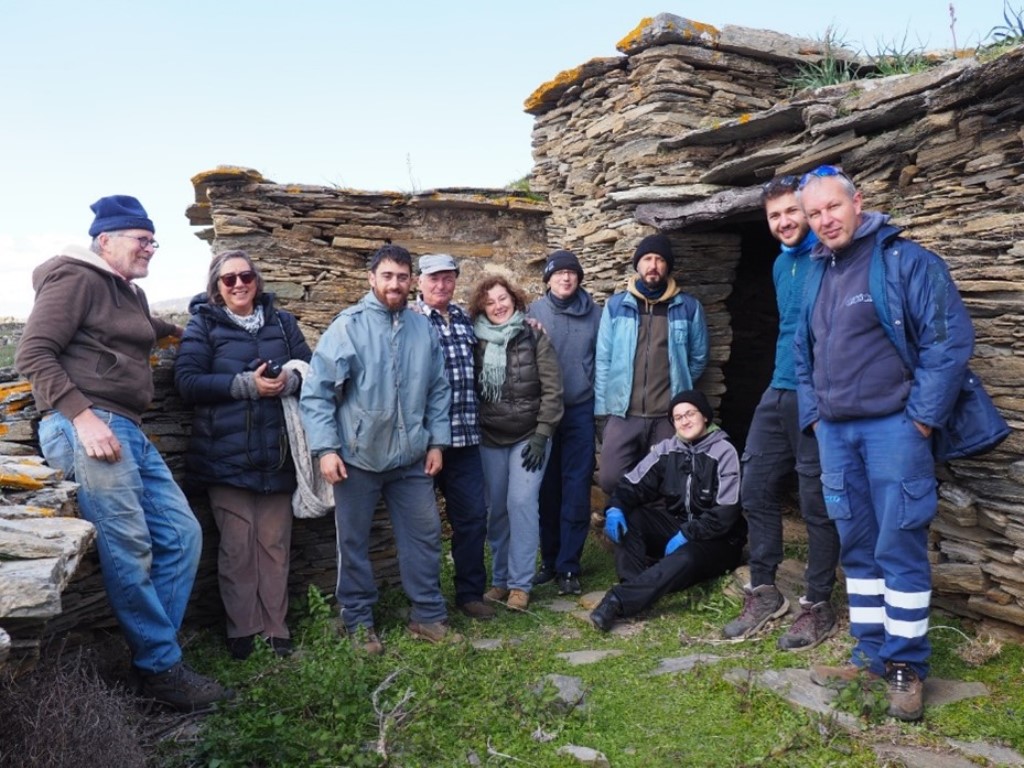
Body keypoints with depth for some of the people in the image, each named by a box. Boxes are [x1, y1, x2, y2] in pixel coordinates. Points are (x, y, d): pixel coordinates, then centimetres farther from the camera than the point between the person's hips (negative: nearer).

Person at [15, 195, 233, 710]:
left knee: (182, 535, 6)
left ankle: (151, 652, 15)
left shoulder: (131, 294, 24)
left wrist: (175, 329, 39)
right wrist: (83, 416, -21)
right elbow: (33, 353, -12)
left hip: (128, 431, 10)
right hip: (84, 427, -10)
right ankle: (161, 668, 1)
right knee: (129, 549, -10)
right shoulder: (76, 278, -3)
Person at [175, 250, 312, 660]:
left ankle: (275, 627, 16)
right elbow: (187, 382, -8)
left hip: (276, 452, 3)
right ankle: (242, 630, 14)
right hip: (226, 454, -2)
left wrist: (289, 380, -14)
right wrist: (246, 384, -18)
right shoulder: (203, 324, 4)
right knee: (237, 545, 1)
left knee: (274, 542, 6)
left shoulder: (281, 322, 12)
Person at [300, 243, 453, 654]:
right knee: (354, 542, 9)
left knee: (425, 534, 10)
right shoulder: (348, 326, -8)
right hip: (358, 456, -3)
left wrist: (437, 441, 5)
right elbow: (315, 392, -10)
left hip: (412, 457, 4)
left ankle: (428, 614, 26)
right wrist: (325, 448, -15)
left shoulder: (424, 329, 4)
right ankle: (359, 621, 26)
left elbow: (439, 390, 10)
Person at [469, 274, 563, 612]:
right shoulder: (477, 341, 2)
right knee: (497, 508, 7)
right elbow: (470, 389, 8)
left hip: (528, 435, -3)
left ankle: (520, 583, 3)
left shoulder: (534, 337, -5)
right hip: (490, 438, 3)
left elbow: (552, 389, -7)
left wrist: (542, 434, -11)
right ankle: (500, 579, 21)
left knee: (521, 503, -9)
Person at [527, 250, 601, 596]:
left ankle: (568, 566, 10)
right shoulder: (534, 312, 3)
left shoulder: (594, 313, 4)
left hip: (581, 411, 0)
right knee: (548, 489, 7)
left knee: (576, 490, 1)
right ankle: (549, 560, 20)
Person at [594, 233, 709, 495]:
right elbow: (603, 360, 5)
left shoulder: (688, 307, 3)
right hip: (622, 413, 0)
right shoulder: (616, 305, 4)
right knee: (610, 480, -4)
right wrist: (602, 408, 2)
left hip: (670, 416, 0)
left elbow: (699, 357, 13)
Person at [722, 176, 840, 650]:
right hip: (778, 393, 8)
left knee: (817, 503, 2)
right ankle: (763, 591, 23)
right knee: (756, 489, 9)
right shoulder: (781, 264, 15)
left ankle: (818, 606, 17)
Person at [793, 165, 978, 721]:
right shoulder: (816, 274, 14)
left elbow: (951, 337, -12)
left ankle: (907, 665, 11)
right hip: (835, 432, 6)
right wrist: (813, 415, 11)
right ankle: (871, 654, 23)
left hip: (892, 426, -6)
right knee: (857, 546, 11)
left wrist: (922, 417, -13)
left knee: (899, 547, -2)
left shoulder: (904, 260, -7)